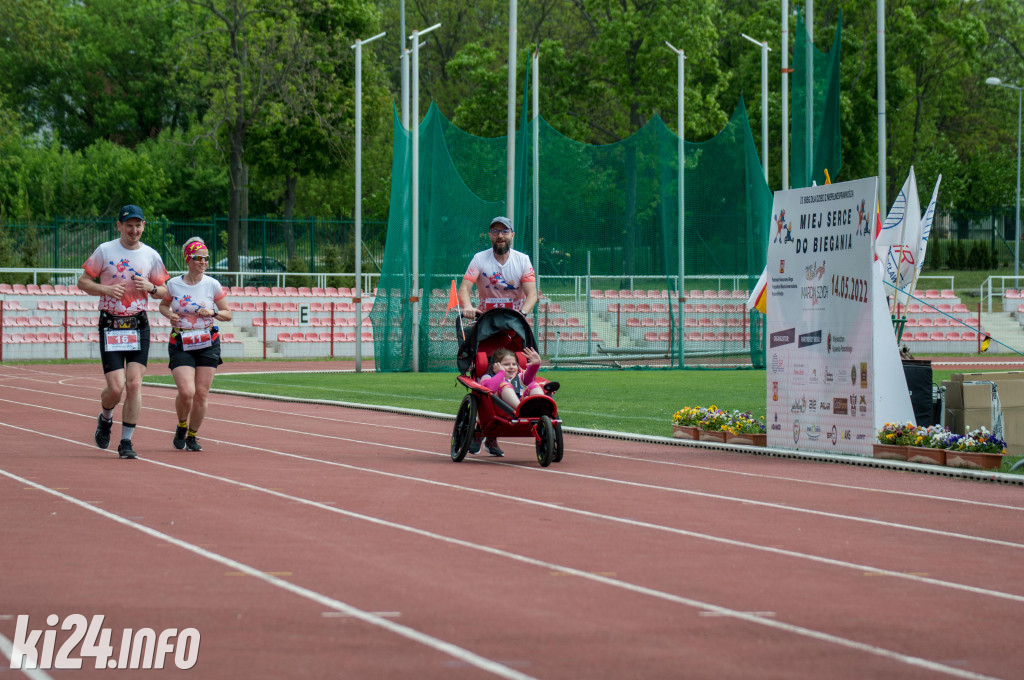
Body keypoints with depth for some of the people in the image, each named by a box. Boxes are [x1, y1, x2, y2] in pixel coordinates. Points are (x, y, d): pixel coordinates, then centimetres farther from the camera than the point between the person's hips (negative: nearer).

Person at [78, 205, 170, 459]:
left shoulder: (151, 256, 6)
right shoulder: (104, 251, 0)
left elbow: (164, 292, 14)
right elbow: (83, 281, 3)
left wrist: (150, 288, -8)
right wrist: (105, 289, -15)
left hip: (139, 326, 2)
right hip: (110, 326, -2)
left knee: (134, 384, -8)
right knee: (116, 388, -8)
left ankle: (126, 442, 2)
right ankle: (105, 419, 26)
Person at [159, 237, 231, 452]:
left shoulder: (212, 285, -2)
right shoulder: (174, 284, -1)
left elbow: (228, 314, 6)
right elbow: (163, 305, 17)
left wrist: (212, 313, -13)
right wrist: (169, 314, -4)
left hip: (208, 344, 1)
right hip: (180, 345, -1)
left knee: (201, 393, -1)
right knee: (186, 392, -15)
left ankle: (192, 436, 20)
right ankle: (181, 427, 15)